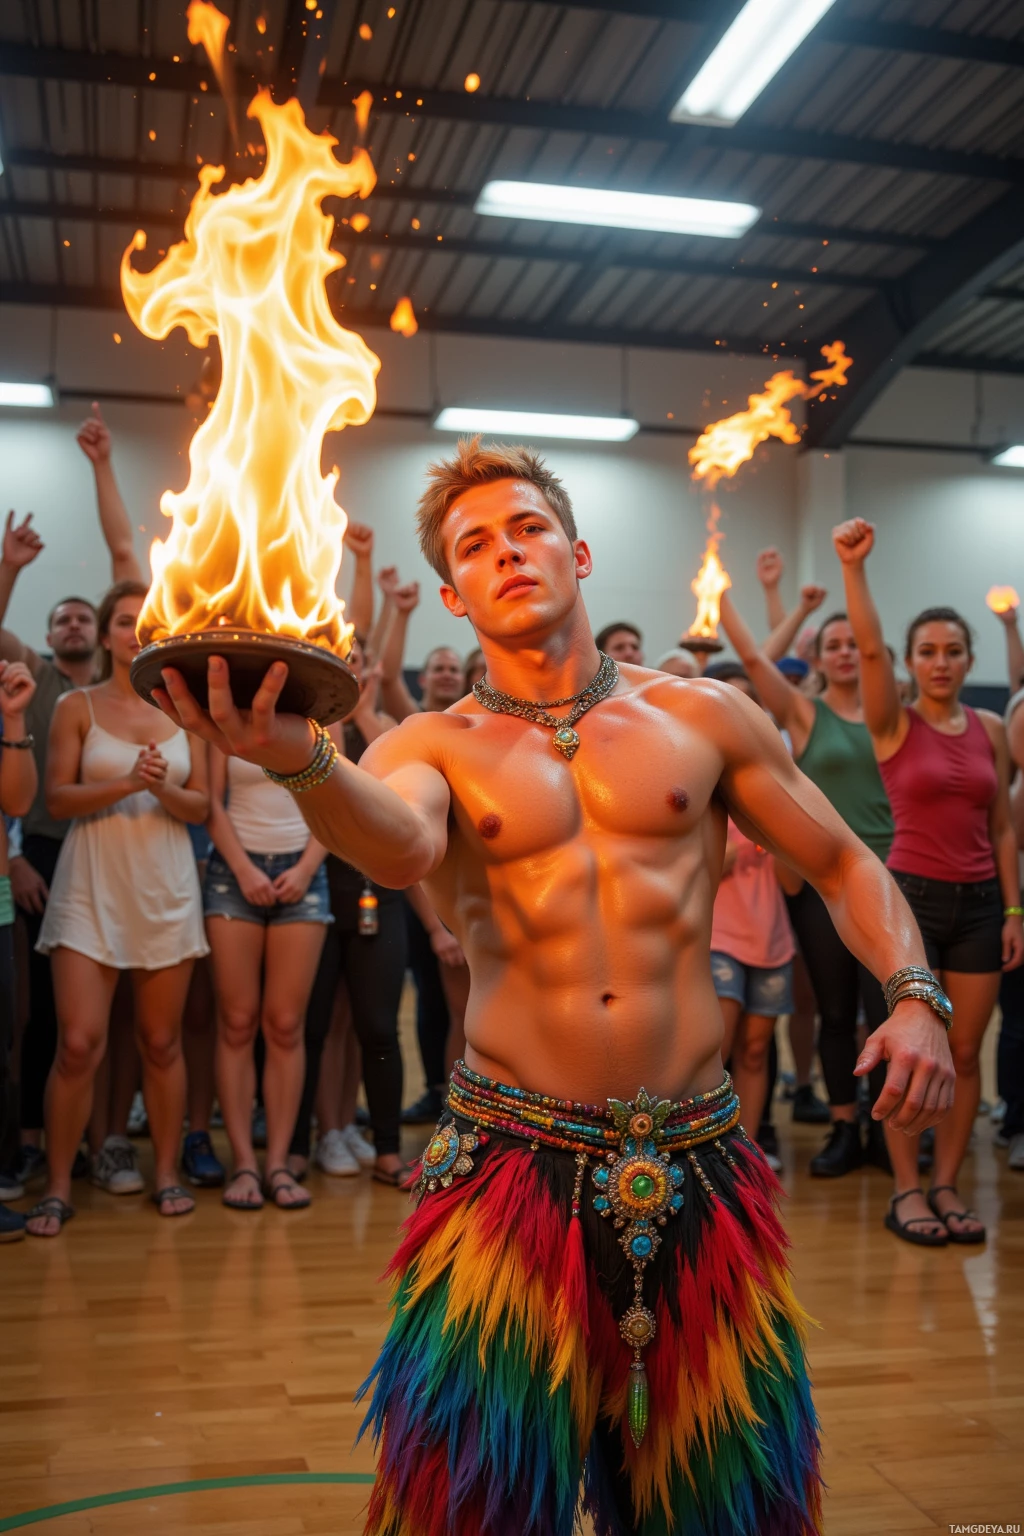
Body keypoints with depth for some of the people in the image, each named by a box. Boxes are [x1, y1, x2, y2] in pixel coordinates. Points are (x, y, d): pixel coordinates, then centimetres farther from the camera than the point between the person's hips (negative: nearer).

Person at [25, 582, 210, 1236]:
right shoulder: (78, 706, 3)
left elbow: (201, 806, 7)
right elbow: (57, 798, -4)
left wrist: (164, 790, -13)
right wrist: (126, 784, -18)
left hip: (166, 887, 2)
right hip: (91, 887, -2)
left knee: (162, 1041, 6)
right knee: (79, 1044, -7)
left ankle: (167, 1173, 19)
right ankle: (58, 1187, 7)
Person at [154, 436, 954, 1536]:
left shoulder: (704, 718, 6)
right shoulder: (432, 746, 2)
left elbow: (845, 866, 13)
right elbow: (400, 845, -22)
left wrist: (913, 994, -4)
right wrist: (299, 759, -43)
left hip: (698, 1164, 2)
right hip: (513, 1161, -1)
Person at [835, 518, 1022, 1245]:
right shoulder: (894, 724, -2)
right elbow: (870, 646, -19)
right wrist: (854, 567, -30)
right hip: (912, 895, -3)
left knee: (965, 1052, 6)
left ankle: (947, 1184, 18)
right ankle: (906, 1189, 11)